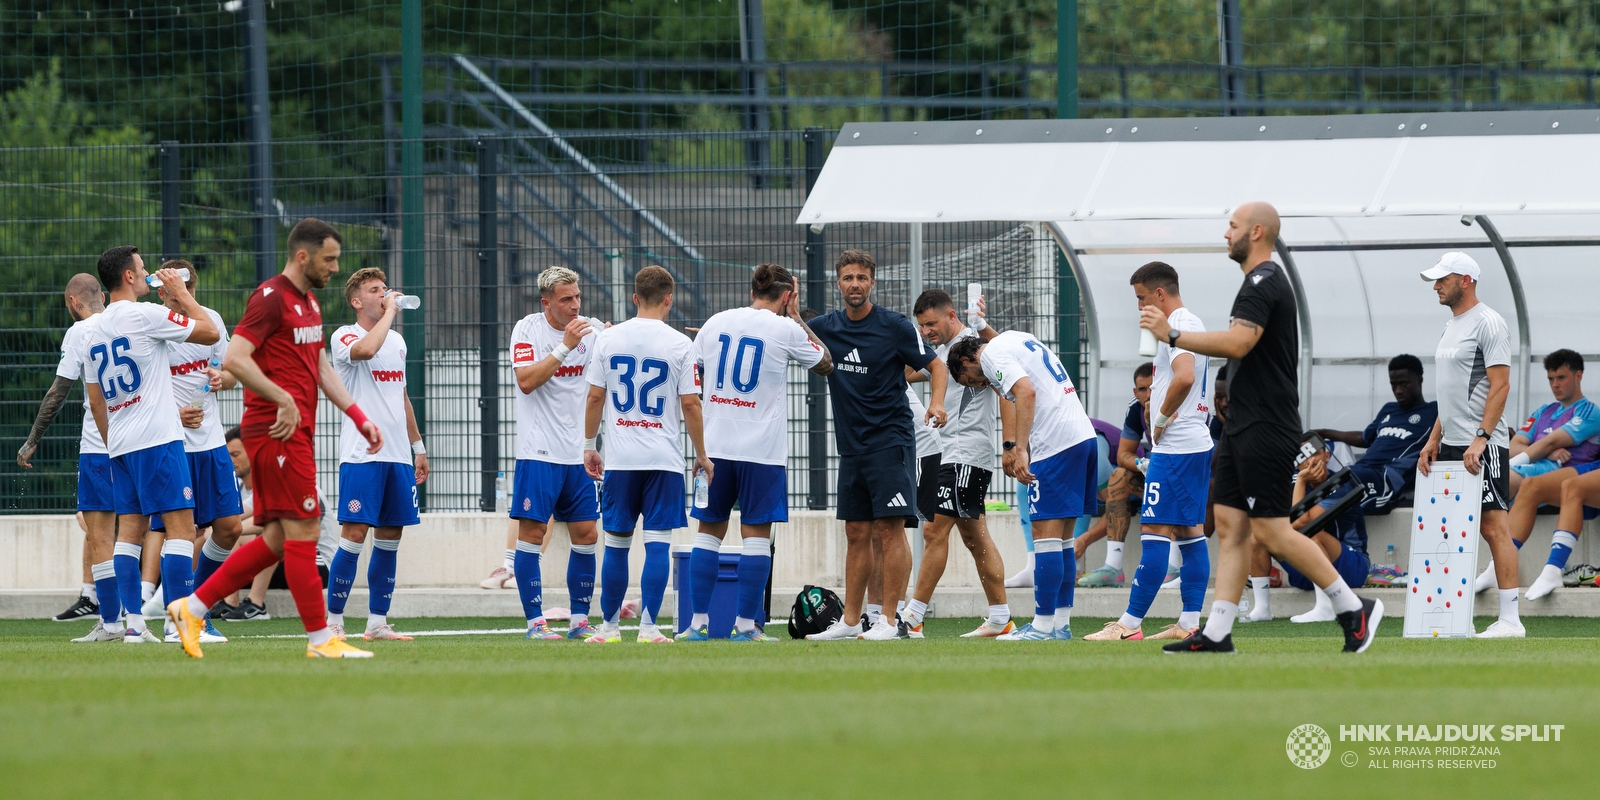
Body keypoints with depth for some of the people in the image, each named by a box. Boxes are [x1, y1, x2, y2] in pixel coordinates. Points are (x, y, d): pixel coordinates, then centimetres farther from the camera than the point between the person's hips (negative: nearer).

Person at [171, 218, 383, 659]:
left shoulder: (308, 302, 19)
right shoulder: (271, 298, -12)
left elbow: (322, 367, 25)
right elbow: (234, 359, -21)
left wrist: (359, 416, 17)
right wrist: (283, 400, -23)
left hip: (296, 433, 10)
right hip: (276, 431, -10)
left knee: (278, 539, 10)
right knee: (303, 531, -7)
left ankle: (192, 609, 14)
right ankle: (320, 639, -3)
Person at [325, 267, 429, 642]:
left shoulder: (397, 340, 18)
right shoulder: (344, 337, -5)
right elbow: (366, 350, -30)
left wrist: (418, 446, 23)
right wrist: (389, 312, -17)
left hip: (398, 456, 7)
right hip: (361, 455, -7)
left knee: (390, 537, 6)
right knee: (354, 534, -10)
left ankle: (377, 622, 11)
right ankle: (333, 621, -5)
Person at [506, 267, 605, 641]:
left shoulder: (593, 329, 5)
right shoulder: (528, 329, -6)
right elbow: (526, 381, -17)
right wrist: (565, 346, -21)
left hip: (579, 453, 4)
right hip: (539, 452, -4)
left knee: (586, 534, 4)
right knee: (532, 531, -6)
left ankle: (580, 620, 13)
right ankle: (535, 621, -2)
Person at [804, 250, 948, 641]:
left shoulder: (895, 326, -6)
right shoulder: (826, 327, 9)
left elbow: (935, 366, -2)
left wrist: (937, 402, -20)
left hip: (890, 443, -6)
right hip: (850, 446, 6)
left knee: (889, 529, -9)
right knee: (857, 534, 9)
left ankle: (892, 620, -9)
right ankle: (850, 621, 13)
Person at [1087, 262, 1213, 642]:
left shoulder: (1177, 327, -14)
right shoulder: (1194, 324, 18)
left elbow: (1184, 378, -30)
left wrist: (1162, 419, -17)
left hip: (1174, 447, -11)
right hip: (1198, 443, 11)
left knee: (1155, 530, -10)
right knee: (1189, 531, 8)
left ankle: (1130, 622, -11)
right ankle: (1190, 622, 7)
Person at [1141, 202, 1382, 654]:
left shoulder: (1263, 283, -15)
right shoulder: (1264, 282, 18)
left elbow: (1237, 343, -29)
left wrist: (1173, 336, -25)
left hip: (1264, 430, -11)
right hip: (1244, 428, 11)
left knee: (1272, 531, -9)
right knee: (1230, 525, 6)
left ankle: (1354, 609, -4)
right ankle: (1217, 634, 3)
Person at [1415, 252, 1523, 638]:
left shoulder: (1487, 323, -10)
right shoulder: (1452, 326, 18)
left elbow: (1500, 385, -17)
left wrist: (1480, 439, -23)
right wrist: (1434, 439, 16)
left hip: (1483, 447, -10)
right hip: (1452, 446, 10)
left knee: (1493, 526, -11)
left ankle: (1510, 619, -12)